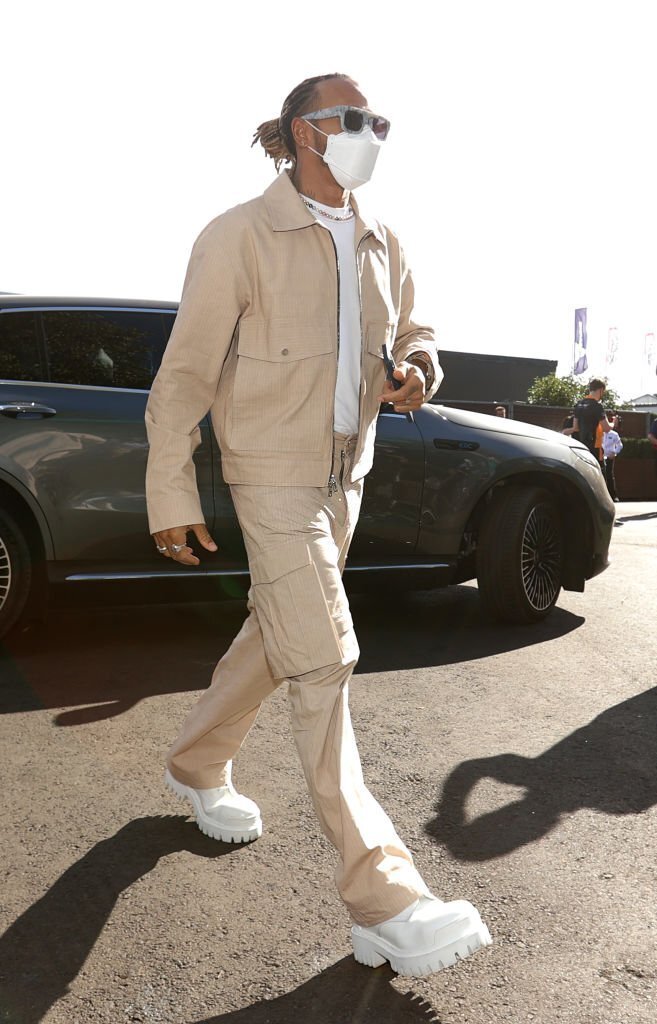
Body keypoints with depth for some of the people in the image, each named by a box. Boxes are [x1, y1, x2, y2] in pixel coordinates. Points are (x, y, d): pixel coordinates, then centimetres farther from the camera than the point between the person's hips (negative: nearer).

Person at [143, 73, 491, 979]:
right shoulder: (239, 237, -10)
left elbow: (409, 334, 20)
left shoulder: (382, 246, 9)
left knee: (276, 633, 17)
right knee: (323, 660, -11)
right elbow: (184, 373, -10)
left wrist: (420, 370, -5)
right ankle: (382, 898, -6)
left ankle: (197, 767, 42)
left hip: (346, 472, 7)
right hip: (273, 473, -7)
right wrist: (172, 497, -13)